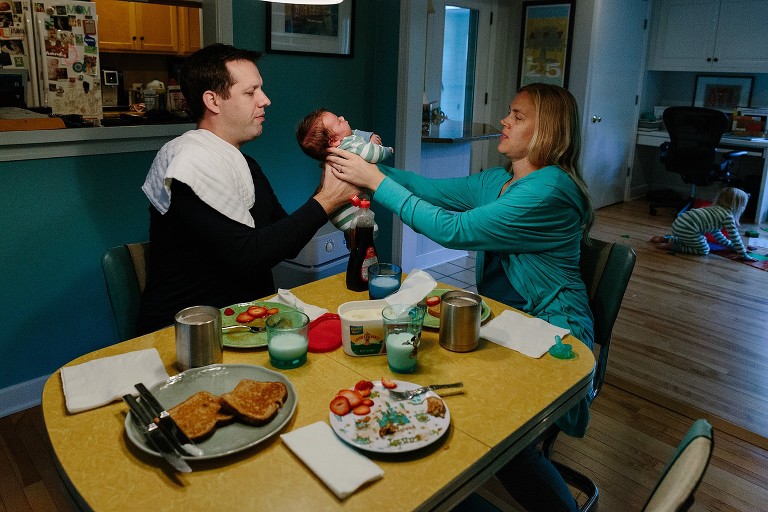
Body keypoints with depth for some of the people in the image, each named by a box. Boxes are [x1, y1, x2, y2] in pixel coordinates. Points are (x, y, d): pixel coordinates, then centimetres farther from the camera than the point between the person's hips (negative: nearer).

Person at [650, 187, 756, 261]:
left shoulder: (715, 209, 24)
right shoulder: (728, 216, -2)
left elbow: (717, 234, 34)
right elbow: (735, 237, -2)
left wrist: (731, 245, 35)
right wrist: (744, 255, 5)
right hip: (687, 229, -9)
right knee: (704, 250, 5)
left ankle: (666, 238, 22)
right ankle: (672, 246, -3)